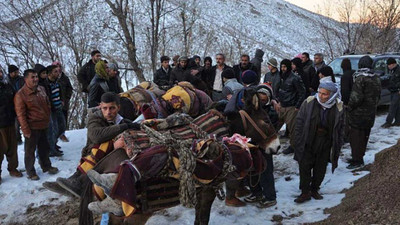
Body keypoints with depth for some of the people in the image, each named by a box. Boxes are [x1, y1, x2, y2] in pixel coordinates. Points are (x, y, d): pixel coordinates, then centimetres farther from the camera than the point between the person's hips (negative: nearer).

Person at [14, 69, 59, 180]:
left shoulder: (41, 89, 4)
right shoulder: (20, 95, -17)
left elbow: (47, 104, 18)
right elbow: (20, 115, -17)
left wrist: (47, 118, 14)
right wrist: (26, 130, -17)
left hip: (44, 126, 7)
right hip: (32, 128, -7)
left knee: (44, 147, 21)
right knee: (30, 150, 7)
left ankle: (46, 166, 37)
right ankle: (30, 171, 21)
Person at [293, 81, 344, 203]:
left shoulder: (338, 107, -7)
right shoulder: (309, 103, -12)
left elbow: (341, 128, 3)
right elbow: (299, 123, -5)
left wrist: (337, 146, 1)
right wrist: (298, 142, -7)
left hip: (325, 144, 2)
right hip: (308, 142, -1)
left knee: (320, 169, 13)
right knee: (305, 167, 2)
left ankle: (314, 189, 34)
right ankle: (305, 192, 17)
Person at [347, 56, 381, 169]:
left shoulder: (360, 78, -19)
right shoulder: (376, 78, 5)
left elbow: (356, 96, -23)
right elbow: (378, 96, 12)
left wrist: (349, 107, -9)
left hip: (359, 113, -8)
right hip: (371, 112, 8)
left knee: (355, 136, 0)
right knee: (364, 136, 17)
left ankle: (357, 160, 3)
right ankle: (359, 157, 27)